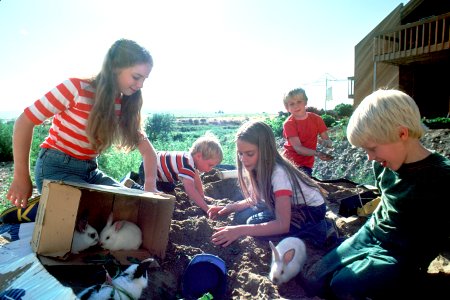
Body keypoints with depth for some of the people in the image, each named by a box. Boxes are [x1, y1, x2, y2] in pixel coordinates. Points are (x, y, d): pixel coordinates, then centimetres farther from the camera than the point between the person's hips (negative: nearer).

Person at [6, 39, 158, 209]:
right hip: (56, 167, -6)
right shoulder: (77, 88, -18)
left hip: (90, 171, 6)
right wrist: (21, 178, -11)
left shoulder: (124, 105, -2)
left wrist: (150, 187, -18)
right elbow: (24, 122, -13)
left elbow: (147, 149, 0)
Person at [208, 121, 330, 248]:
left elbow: (283, 225, -38)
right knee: (242, 216, -9)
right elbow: (256, 199, 2)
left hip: (311, 210, -7)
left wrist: (241, 230, -44)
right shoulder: (258, 168, -12)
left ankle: (315, 231, -7)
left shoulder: (279, 173, -34)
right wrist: (231, 207, -14)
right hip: (290, 205, 7)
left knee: (255, 223, -24)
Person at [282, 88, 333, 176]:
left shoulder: (316, 119, -3)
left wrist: (327, 143, -28)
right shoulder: (288, 123, -13)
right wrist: (317, 153, -37)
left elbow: (329, 141, -3)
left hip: (306, 164, 3)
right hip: (290, 162, -2)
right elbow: (298, 148, -21)